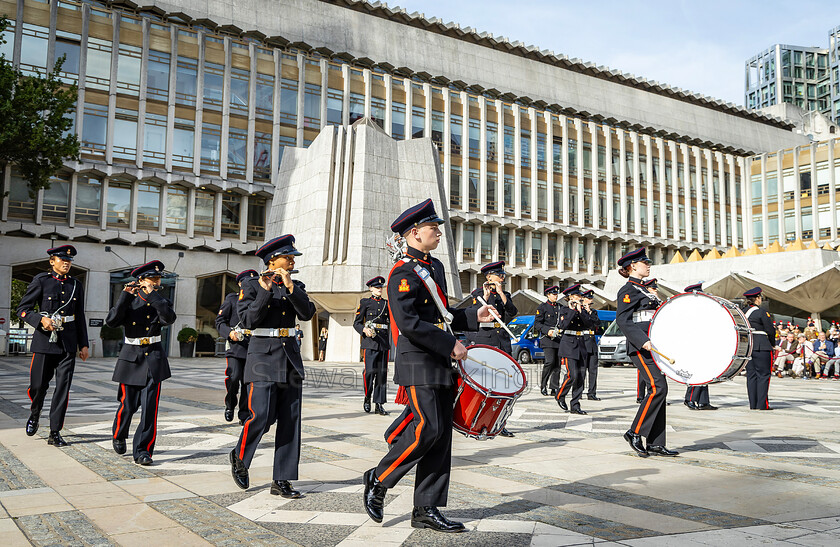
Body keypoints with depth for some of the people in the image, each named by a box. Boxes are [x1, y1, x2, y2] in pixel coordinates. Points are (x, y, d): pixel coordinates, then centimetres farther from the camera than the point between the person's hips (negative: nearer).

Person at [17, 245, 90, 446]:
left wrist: (83, 344, 11)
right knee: (39, 384, 3)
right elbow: (23, 309, 0)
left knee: (63, 387, -2)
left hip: (68, 342, 3)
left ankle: (55, 433, 4)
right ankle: (34, 414, 37)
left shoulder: (76, 285, 11)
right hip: (45, 339, -2)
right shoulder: (41, 281, 0)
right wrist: (41, 320, -18)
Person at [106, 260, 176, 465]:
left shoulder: (161, 302, 6)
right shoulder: (129, 300, 2)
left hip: (154, 357, 1)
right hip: (131, 356, -1)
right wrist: (125, 295, -18)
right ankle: (119, 437, 35)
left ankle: (143, 450, 1)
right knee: (128, 405, 4)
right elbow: (111, 321, -15)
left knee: (150, 406, -6)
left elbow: (169, 318, -18)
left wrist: (152, 295, -18)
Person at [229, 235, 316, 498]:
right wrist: (265, 292, -17)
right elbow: (248, 321, -12)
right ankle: (239, 458, 18)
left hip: (290, 357, 5)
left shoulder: (296, 287, 12)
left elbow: (307, 313, -4)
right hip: (263, 356, -5)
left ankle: (281, 481, 8)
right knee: (261, 416, -12)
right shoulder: (251, 287, 1)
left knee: (290, 420, 2)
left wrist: (290, 287, -13)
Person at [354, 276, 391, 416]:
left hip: (384, 341, 3)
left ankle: (379, 404, 4)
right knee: (370, 371, -12)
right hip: (370, 341, -3)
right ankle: (367, 399, 10)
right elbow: (356, 323, 4)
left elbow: (391, 322, 23)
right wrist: (364, 329, -15)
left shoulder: (386, 303, 17)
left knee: (382, 372, 0)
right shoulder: (365, 303, 7)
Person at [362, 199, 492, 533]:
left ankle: (426, 509, 13)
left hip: (441, 366, 9)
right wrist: (450, 345, -20)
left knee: (441, 434, 6)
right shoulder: (404, 273, -11)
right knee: (427, 428, -13)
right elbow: (409, 323, -21)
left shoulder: (435, 267, 18)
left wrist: (474, 317, 12)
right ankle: (378, 480, 9)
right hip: (419, 364, -9)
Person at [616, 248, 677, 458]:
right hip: (640, 347, -9)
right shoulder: (628, 290, -7)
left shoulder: (643, 290, 22)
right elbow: (622, 320, -19)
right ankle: (635, 433, -5)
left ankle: (656, 443, 8)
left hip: (651, 346, 9)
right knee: (658, 388, -15)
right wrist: (643, 341, -27)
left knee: (658, 390, 5)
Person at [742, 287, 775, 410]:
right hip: (761, 347, -6)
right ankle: (762, 404, -2)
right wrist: (772, 344, 9)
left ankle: (753, 404, 10)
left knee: (751, 375, 9)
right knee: (763, 374, 0)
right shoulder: (762, 312, -10)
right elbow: (771, 331, -8)